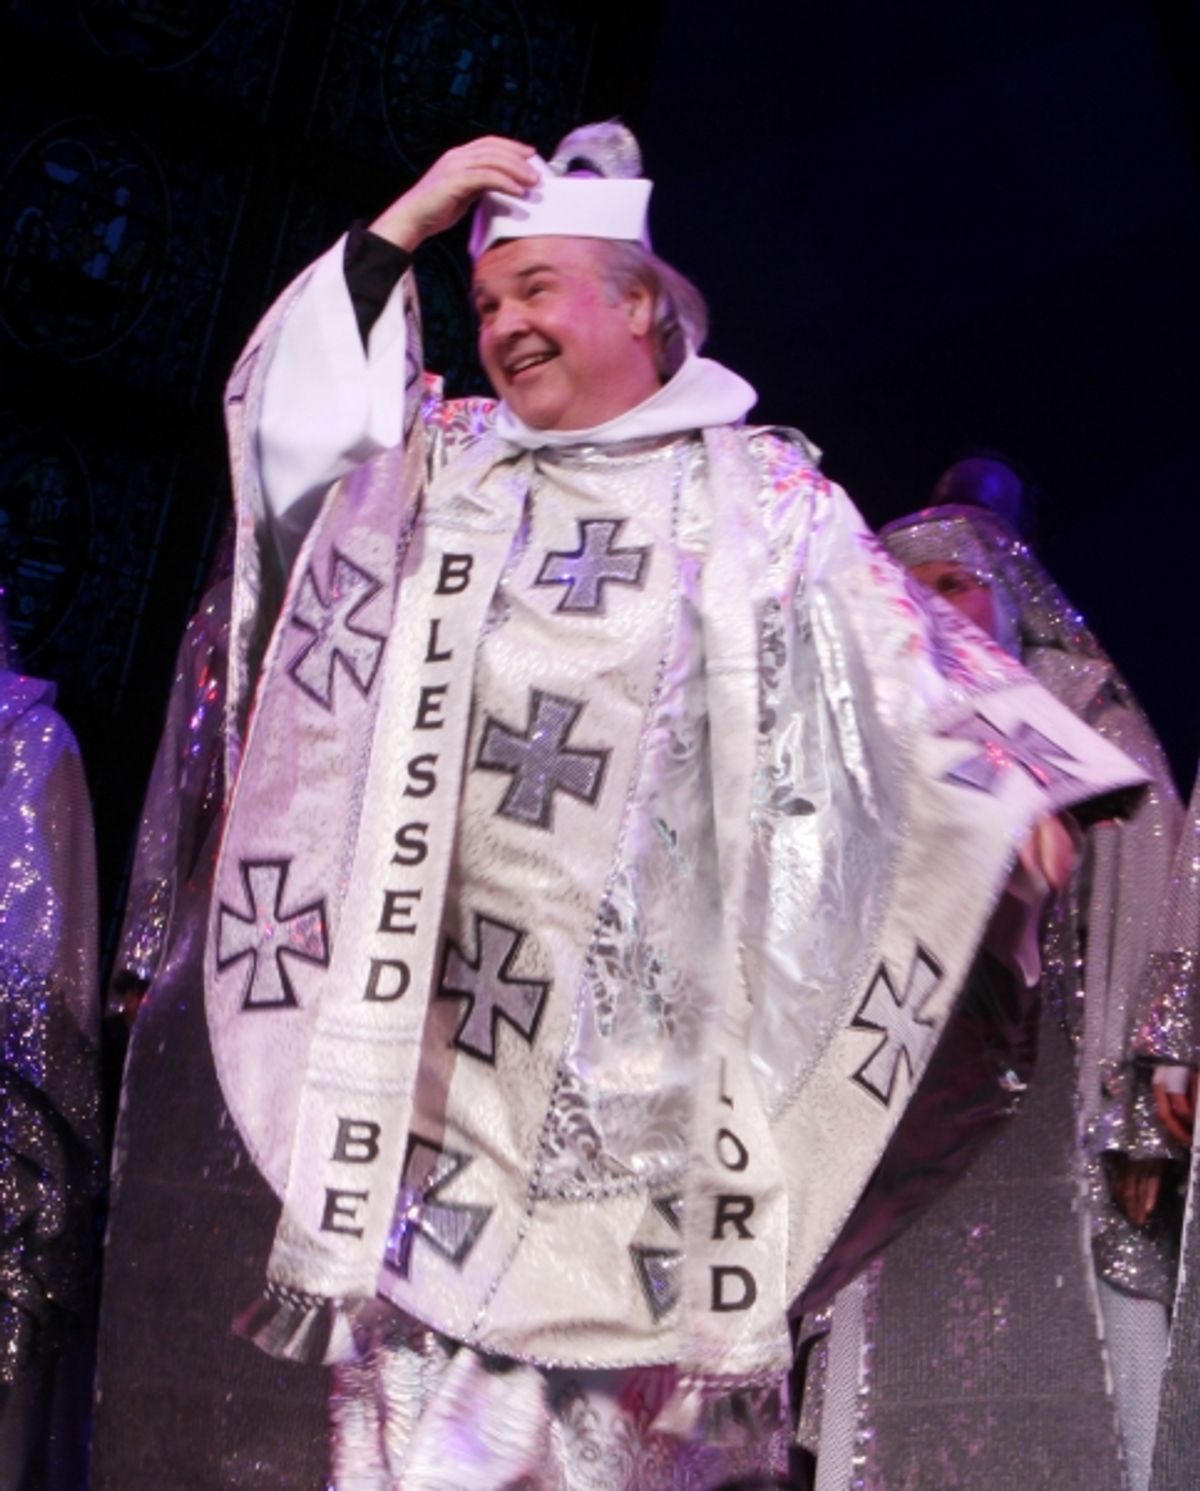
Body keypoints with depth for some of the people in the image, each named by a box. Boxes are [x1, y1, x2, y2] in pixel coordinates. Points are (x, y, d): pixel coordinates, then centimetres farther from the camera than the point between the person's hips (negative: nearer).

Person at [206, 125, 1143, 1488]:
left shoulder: (757, 493, 9)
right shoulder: (443, 466, 17)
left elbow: (902, 646, 8)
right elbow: (293, 412, 7)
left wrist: (1008, 779, -4)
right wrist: (400, 226, 4)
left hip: (654, 980, -2)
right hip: (454, 954, 2)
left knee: (626, 1279, -4)